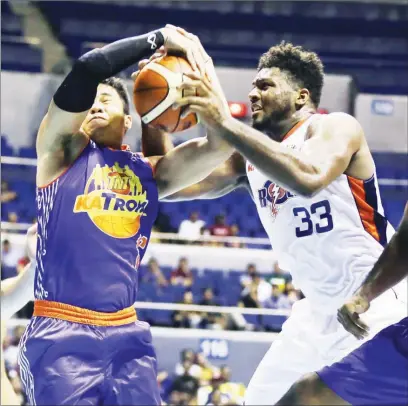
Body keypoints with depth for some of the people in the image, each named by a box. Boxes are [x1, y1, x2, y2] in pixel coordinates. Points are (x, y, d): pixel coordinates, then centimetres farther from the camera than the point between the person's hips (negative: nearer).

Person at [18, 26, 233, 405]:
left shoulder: (151, 172, 16)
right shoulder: (63, 150, 3)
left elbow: (221, 144, 4)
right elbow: (88, 67, -11)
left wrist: (205, 74, -1)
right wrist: (162, 38, -5)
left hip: (127, 335, 5)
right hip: (61, 334, -4)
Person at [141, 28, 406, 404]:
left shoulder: (335, 126, -13)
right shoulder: (249, 153, 9)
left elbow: (309, 178, -36)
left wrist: (225, 125, -37)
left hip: (378, 304, -8)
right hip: (320, 311, 8)